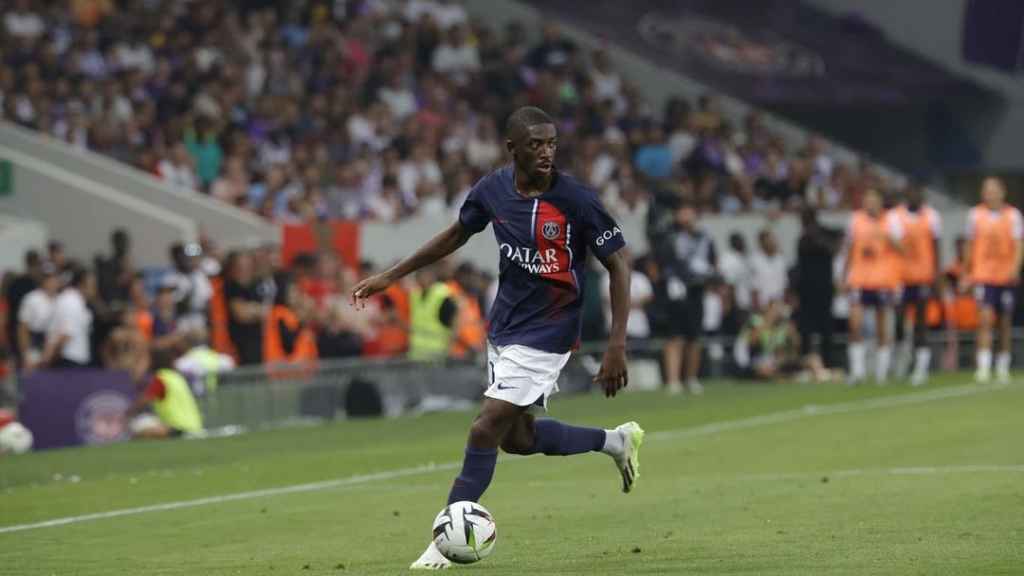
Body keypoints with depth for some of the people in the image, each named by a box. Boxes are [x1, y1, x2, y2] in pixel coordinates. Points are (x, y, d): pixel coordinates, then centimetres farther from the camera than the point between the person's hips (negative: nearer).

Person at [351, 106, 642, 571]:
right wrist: (390, 276, 15)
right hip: (503, 325, 7)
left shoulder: (575, 200, -20)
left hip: (545, 335, -7)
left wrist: (617, 347, -19)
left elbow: (618, 266, -14)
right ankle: (615, 441, 38)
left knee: (485, 431, -12)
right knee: (517, 438, 16)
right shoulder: (493, 189, -5)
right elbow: (456, 235, 15)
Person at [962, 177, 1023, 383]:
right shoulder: (975, 215, 4)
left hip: (1006, 276, 1)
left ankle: (1003, 367, 20)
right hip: (983, 274, -1)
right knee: (986, 318, -14)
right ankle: (983, 367, -18)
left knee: (1005, 324, 8)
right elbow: (970, 246, 11)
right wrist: (967, 274, 11)